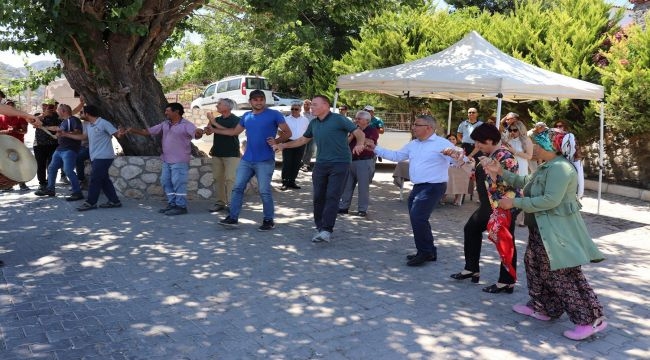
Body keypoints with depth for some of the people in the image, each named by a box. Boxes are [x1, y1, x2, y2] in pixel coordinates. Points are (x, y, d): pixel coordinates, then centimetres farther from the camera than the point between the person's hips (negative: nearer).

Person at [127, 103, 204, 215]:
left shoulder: (186, 125, -11)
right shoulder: (165, 124, 11)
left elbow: (196, 134, -27)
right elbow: (148, 131, 13)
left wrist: (199, 132, -51)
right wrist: (133, 130, 1)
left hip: (180, 161, -8)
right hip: (166, 160, 8)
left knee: (178, 183, -6)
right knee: (166, 182, 12)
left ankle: (181, 206, 2)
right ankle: (172, 204, 22)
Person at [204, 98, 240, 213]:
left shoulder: (235, 119, -4)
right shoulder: (217, 119, 14)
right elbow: (208, 132, 11)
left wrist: (214, 123, -16)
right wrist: (210, 121, -8)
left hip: (231, 154, -6)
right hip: (217, 153, 6)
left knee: (230, 179, -10)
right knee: (218, 178, 5)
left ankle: (230, 204, -11)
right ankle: (220, 202, 10)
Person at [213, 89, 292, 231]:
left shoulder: (274, 114, -4)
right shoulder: (246, 116, 12)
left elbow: (287, 133, -3)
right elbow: (234, 131, 24)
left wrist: (276, 141, -20)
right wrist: (214, 130, 24)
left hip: (265, 161, -6)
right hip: (246, 159, 6)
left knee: (264, 191, -4)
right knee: (237, 187, 3)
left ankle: (269, 220, 11)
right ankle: (233, 218, 9)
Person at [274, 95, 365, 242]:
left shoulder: (338, 119, -7)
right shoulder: (313, 123, 12)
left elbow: (359, 133, -7)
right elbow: (303, 139, 25)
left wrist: (359, 144, -29)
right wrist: (283, 146, 20)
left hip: (339, 163, -6)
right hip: (320, 164, 6)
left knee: (332, 196, -12)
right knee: (319, 197, 5)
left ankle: (327, 230, -14)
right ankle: (319, 228, 16)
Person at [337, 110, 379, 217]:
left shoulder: (373, 130, -1)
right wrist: (352, 136, -6)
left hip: (365, 161, -6)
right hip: (351, 160, 6)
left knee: (363, 186, -3)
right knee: (347, 185, 8)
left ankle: (362, 209, 5)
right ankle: (343, 207, 17)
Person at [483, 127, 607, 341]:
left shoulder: (560, 168, -21)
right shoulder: (547, 167, 13)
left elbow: (551, 200, -29)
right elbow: (525, 183, 21)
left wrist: (515, 203, -24)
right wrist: (501, 172, 11)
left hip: (558, 231, -11)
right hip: (543, 230, 11)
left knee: (566, 276, -7)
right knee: (536, 267, 19)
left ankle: (592, 319, 0)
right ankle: (541, 308, 32)